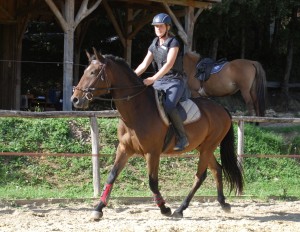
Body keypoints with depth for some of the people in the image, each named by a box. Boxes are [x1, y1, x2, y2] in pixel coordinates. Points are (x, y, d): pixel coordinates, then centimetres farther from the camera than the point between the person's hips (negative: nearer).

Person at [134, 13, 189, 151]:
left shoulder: (173, 43, -8)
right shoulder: (154, 45, 12)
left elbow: (169, 64, -20)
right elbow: (144, 65, 11)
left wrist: (153, 79, -31)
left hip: (175, 81, -8)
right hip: (159, 82, 8)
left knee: (168, 106, -31)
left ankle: (182, 138, -21)